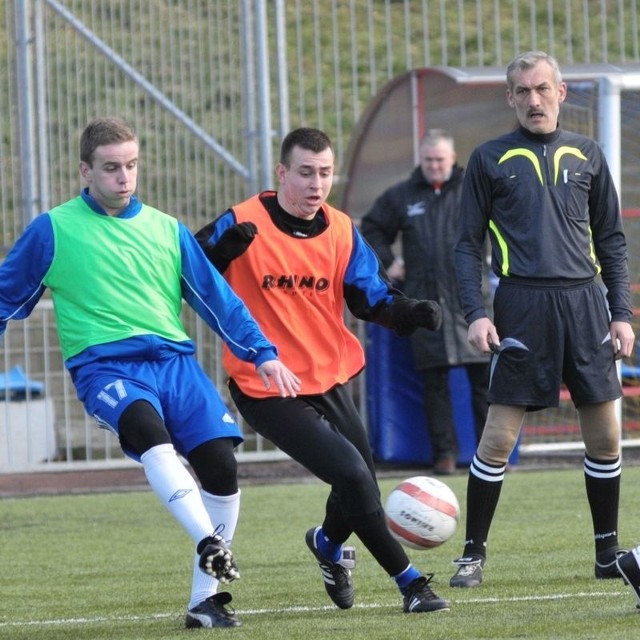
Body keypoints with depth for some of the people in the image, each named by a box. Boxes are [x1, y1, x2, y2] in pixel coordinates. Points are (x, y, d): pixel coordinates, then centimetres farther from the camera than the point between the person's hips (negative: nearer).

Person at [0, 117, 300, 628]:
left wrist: (262, 354, 4)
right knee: (148, 428, -36)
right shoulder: (53, 230, 6)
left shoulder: (166, 230, 15)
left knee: (221, 464, -12)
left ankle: (205, 597, 1)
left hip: (174, 360, 4)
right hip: (104, 365, -4)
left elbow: (216, 297, 15)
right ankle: (210, 543, -46)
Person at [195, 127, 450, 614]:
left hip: (329, 379, 6)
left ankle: (329, 544, 51)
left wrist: (413, 313, -15)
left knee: (359, 480, 15)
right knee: (353, 475, -18)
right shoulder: (245, 223, -14)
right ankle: (410, 583, -6)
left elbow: (371, 297, 5)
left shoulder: (341, 231, 2)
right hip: (267, 388, -6)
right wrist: (225, 246, -34)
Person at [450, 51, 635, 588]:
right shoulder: (491, 159, 6)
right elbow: (469, 244, 6)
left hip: (585, 302, 3)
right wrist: (475, 312, -6)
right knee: (498, 437, -5)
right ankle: (474, 553, 5)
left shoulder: (586, 155, 13)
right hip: (522, 306, -3)